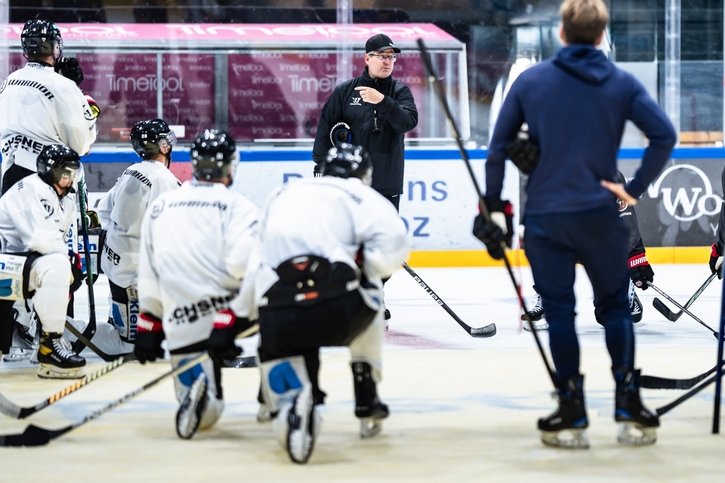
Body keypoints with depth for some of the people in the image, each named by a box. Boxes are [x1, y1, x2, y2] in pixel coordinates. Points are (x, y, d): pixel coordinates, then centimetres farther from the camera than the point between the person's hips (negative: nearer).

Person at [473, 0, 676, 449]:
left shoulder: (530, 80, 1)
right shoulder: (622, 83, -1)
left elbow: (499, 146, 2)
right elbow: (664, 134, -12)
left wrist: (495, 208, 9)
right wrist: (634, 188, -5)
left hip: (544, 216, 0)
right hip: (600, 214, 0)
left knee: (559, 311, 7)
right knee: (615, 306, 12)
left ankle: (572, 415, 6)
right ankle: (630, 407, 8)